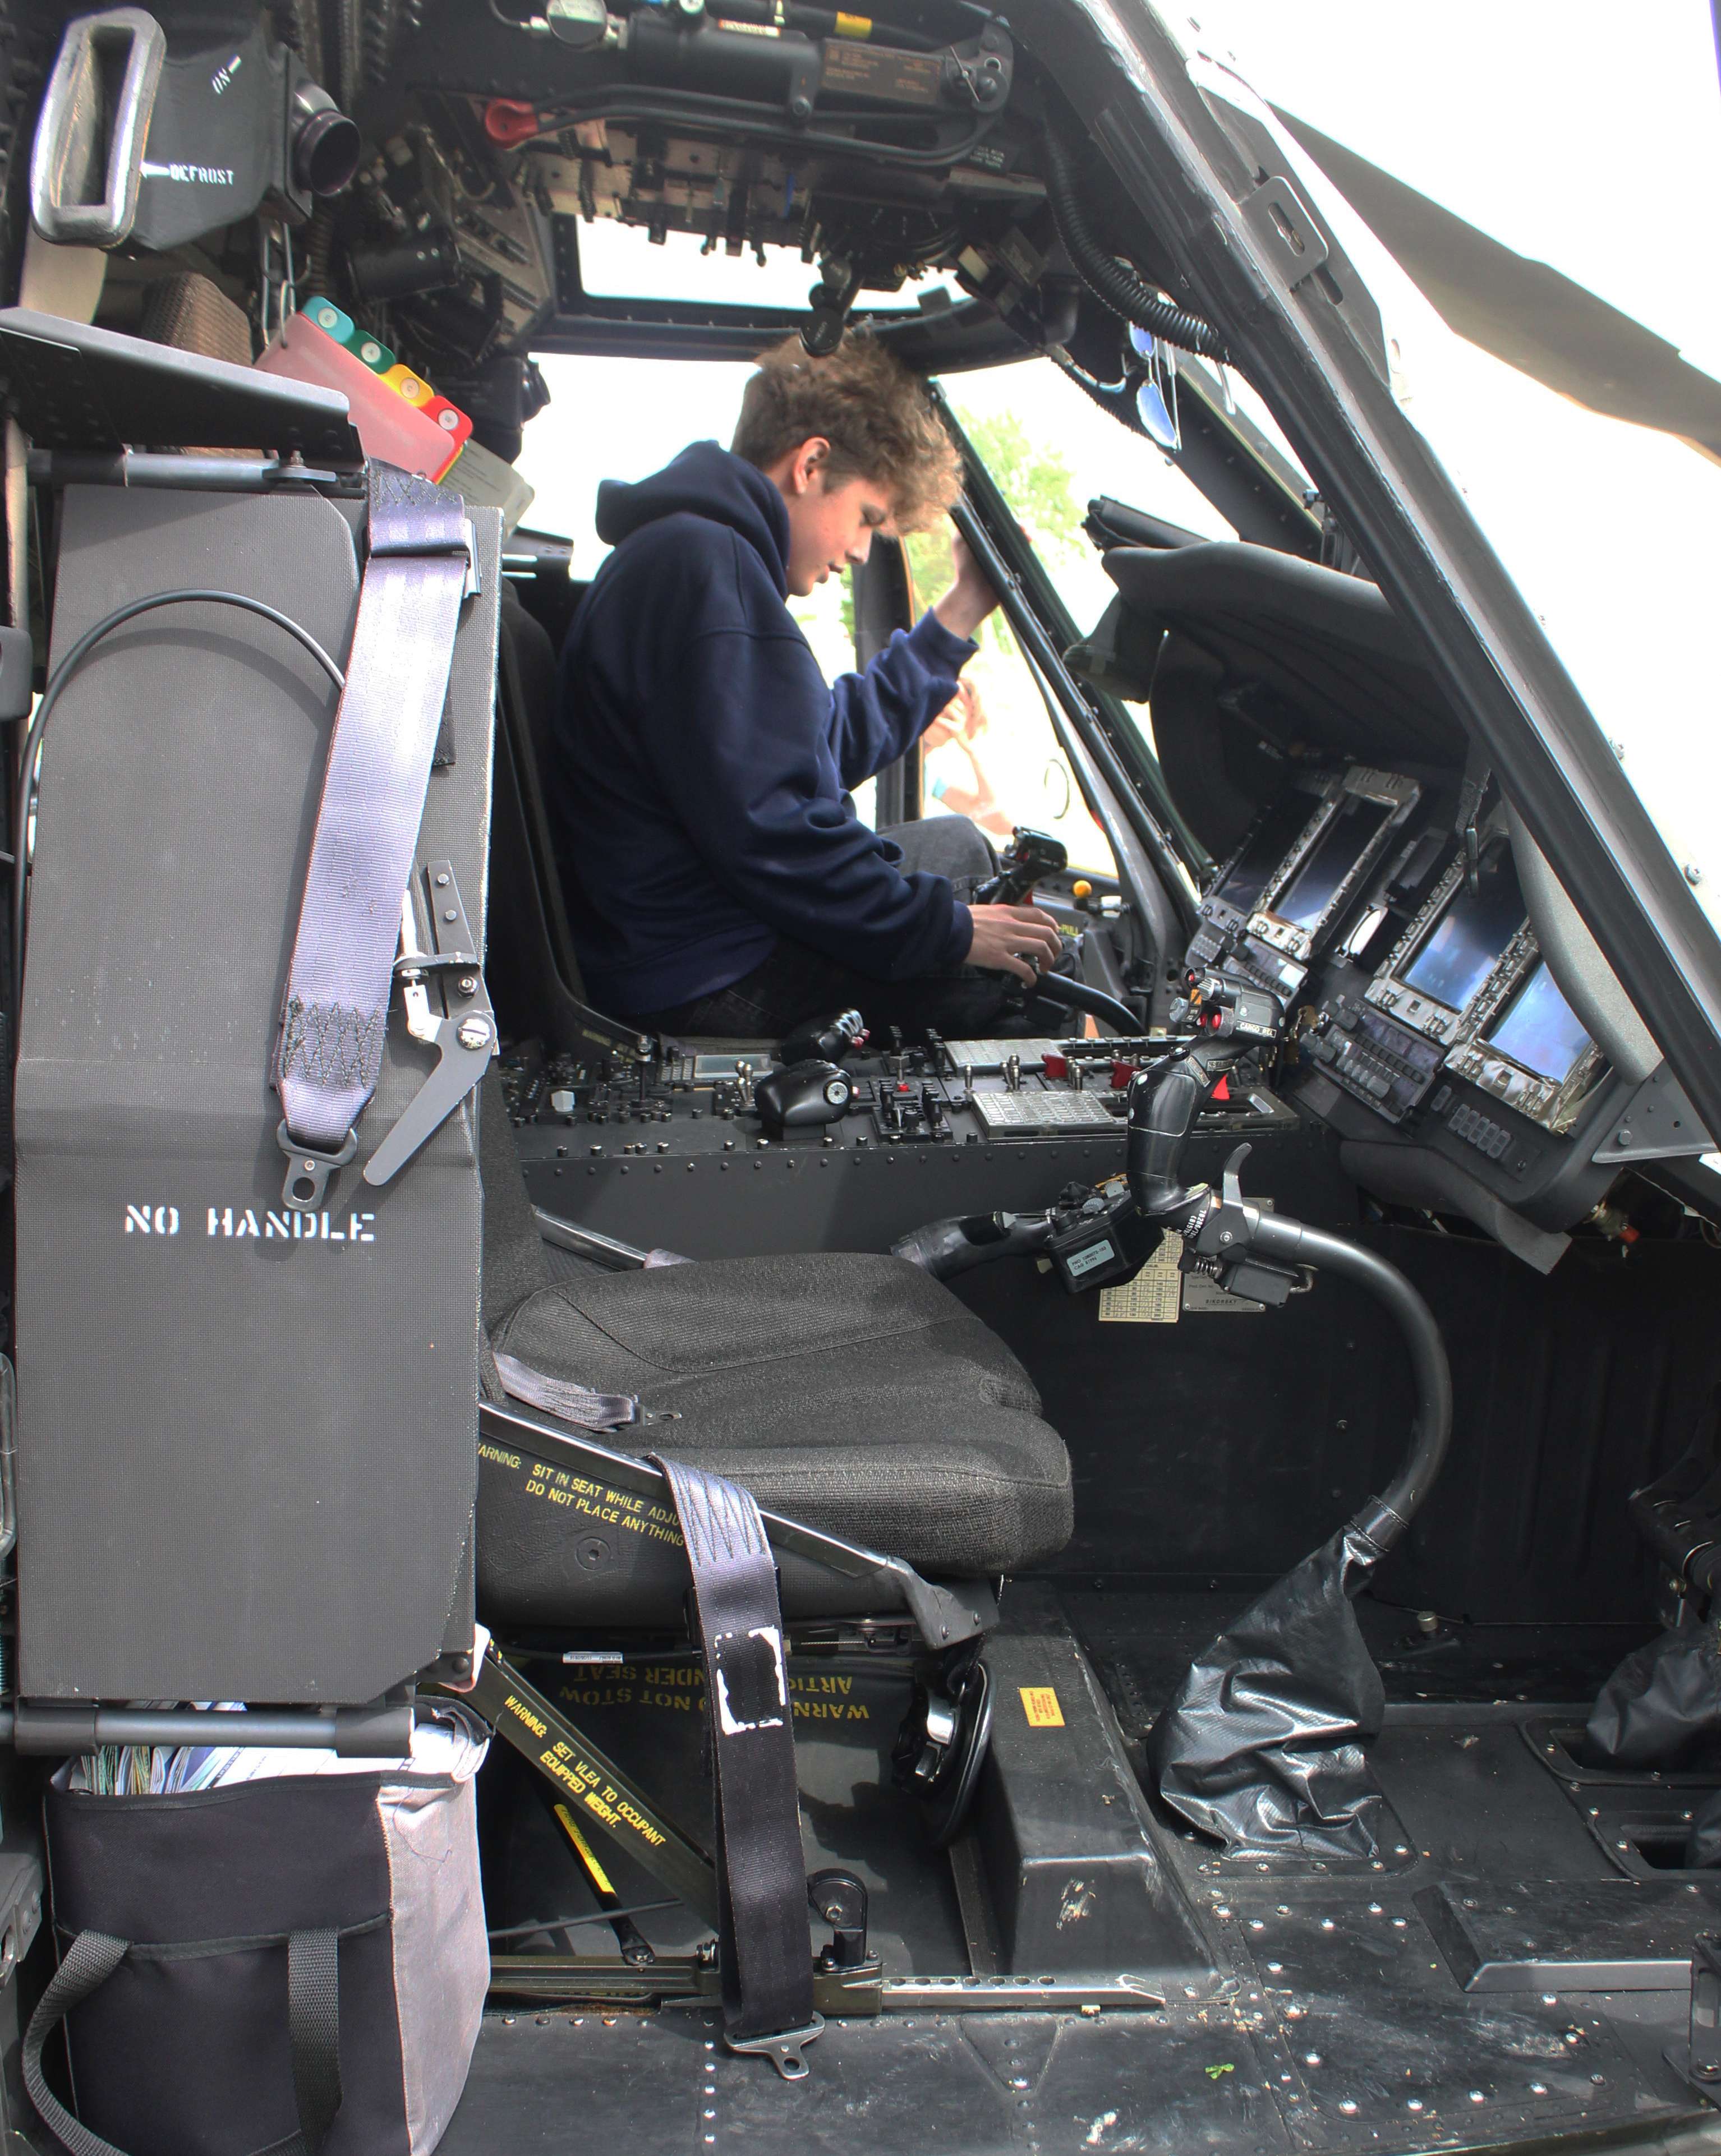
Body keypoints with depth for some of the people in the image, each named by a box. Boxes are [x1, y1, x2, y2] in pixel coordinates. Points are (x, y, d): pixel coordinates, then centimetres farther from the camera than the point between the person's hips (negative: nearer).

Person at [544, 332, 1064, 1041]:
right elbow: (760, 832, -27)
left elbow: (832, 745, 24)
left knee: (954, 842, 22)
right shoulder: (702, 564, -19)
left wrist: (960, 613, 25)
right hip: (714, 987, -12)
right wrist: (943, 929, -18)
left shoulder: (690, 553, 17)